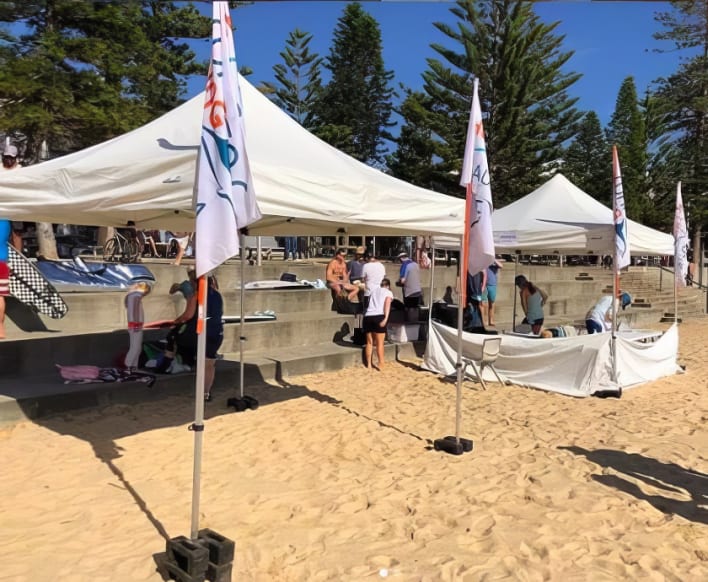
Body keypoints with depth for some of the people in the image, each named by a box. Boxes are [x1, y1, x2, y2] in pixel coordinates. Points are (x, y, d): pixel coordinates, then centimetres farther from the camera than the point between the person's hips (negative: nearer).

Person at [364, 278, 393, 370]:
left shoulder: (374, 290, 27)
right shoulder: (388, 292, 14)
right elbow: (387, 304, -3)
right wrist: (386, 318, -14)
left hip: (367, 316, 4)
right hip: (379, 316, -4)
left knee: (369, 342, 11)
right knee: (380, 343, 1)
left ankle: (369, 365, 12)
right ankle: (381, 365, -1)